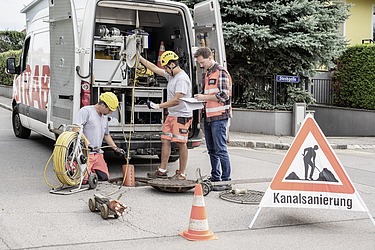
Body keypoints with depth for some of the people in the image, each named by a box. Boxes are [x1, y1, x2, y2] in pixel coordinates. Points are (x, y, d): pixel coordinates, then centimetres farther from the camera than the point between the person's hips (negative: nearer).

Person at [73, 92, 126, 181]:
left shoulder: (105, 117, 19)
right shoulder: (86, 111, -8)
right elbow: (76, 129, -20)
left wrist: (116, 149, 23)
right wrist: (87, 143, -27)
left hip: (98, 153, 8)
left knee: (104, 177, -1)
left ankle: (91, 170, 25)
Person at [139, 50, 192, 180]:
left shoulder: (182, 78, -18)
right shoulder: (171, 75, 12)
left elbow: (176, 100, -22)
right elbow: (155, 68, 23)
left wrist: (158, 106, -18)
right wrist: (140, 58, 24)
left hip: (182, 116, -10)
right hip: (171, 115, 10)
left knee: (181, 144, -4)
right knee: (165, 141, 8)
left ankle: (182, 173, 4)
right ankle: (162, 170, 13)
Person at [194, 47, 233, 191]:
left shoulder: (221, 73, -9)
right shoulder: (206, 74, 18)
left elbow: (224, 96, -16)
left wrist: (204, 97, -13)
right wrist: (200, 99, 8)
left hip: (219, 117, -9)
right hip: (208, 116, 9)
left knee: (220, 149, -7)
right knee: (212, 149, 12)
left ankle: (226, 180, -2)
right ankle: (215, 178, 21)